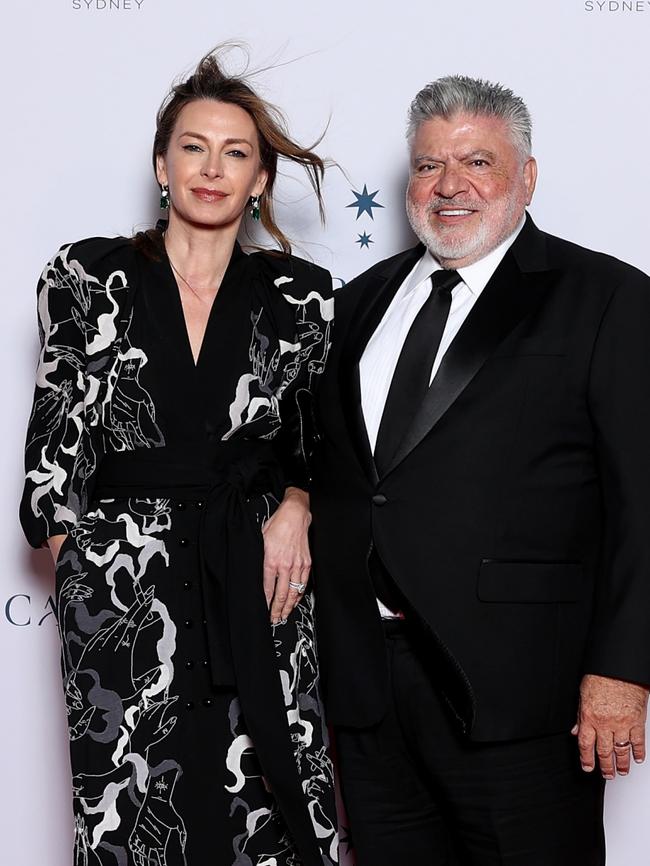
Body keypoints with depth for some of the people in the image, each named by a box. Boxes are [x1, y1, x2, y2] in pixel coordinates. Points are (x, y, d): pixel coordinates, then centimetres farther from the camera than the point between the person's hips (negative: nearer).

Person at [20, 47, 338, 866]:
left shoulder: (299, 296, 4)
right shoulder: (86, 277, 1)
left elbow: (321, 437, 14)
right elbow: (55, 434, 5)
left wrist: (295, 506, -4)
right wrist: (76, 557, 2)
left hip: (258, 584, 1)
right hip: (120, 592, -1)